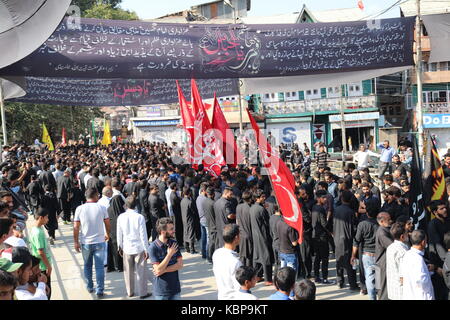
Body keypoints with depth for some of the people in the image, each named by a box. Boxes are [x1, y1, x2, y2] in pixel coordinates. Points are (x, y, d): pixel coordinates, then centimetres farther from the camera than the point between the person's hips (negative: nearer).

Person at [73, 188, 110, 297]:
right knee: (99, 267, 5)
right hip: (99, 242, -1)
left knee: (87, 266, 18)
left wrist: (76, 242, 2)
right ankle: (100, 290, 7)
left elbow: (76, 227, -6)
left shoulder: (80, 209, -6)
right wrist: (107, 235, 17)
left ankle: (89, 287, 30)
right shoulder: (102, 208, -7)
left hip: (85, 243, 1)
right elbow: (108, 225, -1)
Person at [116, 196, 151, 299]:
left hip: (126, 248, 3)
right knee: (141, 271, 8)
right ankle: (143, 292, 15)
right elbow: (143, 235, -12)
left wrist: (120, 247, 15)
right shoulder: (140, 217, -15)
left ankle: (130, 291, 28)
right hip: (139, 248, -3)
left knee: (128, 271, 16)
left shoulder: (121, 217, -7)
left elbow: (119, 234, 1)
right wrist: (146, 250, -4)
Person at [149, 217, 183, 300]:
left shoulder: (174, 243, 0)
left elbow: (180, 264, -4)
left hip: (175, 288, 4)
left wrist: (164, 270, -16)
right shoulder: (153, 247, -15)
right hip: (161, 291, -4)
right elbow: (158, 270, -19)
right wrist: (170, 254, -18)